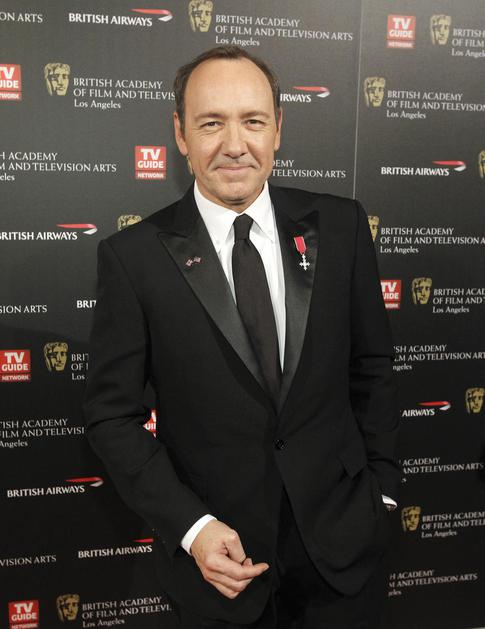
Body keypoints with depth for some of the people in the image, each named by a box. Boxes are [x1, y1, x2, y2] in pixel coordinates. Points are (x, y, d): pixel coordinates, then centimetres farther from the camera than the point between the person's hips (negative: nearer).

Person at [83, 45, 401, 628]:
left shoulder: (340, 225, -5)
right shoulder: (132, 256, -12)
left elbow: (372, 365, 4)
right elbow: (111, 414, -7)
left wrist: (379, 487, 5)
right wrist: (190, 527, -13)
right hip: (217, 556, -1)